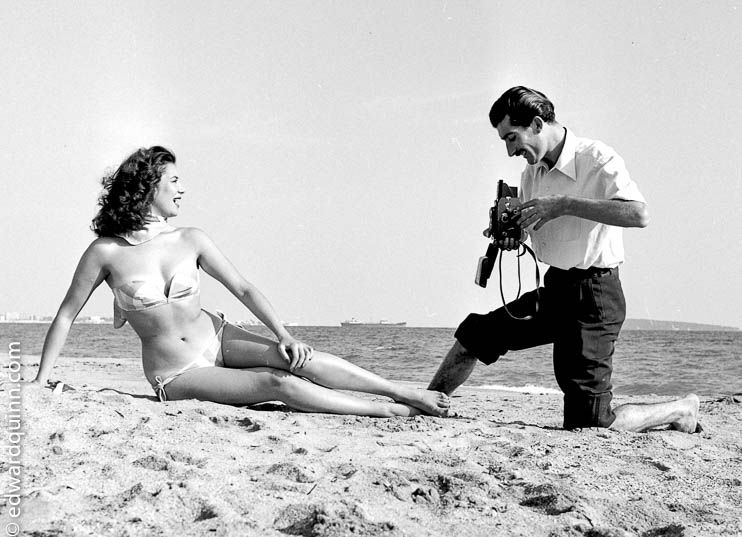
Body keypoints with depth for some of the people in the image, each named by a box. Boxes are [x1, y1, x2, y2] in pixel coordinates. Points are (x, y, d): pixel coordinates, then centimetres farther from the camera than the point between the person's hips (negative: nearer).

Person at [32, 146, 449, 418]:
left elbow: (244, 289, 2)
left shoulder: (191, 240, -1)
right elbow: (67, 315, -3)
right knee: (279, 383, -24)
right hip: (177, 376, -4)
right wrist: (40, 383, -5)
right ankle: (390, 412, -22)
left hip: (217, 339, 4)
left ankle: (404, 392, -19)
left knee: (296, 359, -22)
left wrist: (283, 334, -11)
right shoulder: (106, 252, -11)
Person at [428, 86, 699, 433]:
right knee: (474, 333, 7)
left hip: (593, 297, -8)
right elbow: (525, 226, 22)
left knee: (588, 425, -7)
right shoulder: (532, 173, 9)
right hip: (555, 290, 8)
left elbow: (639, 214, -30)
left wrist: (565, 204, -29)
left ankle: (682, 411, 14)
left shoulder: (597, 159, -15)